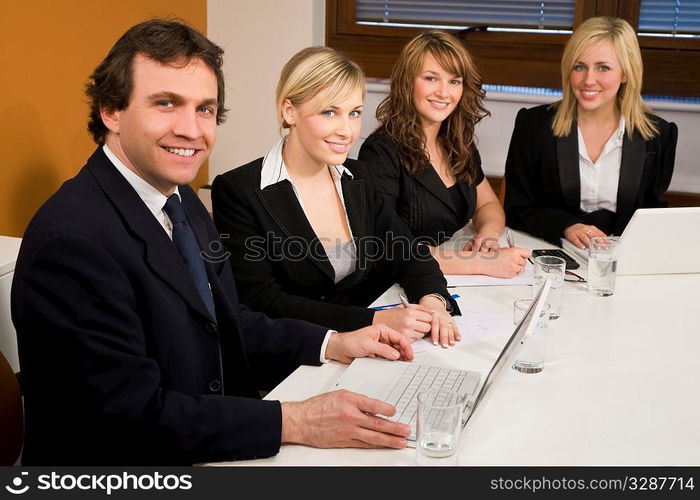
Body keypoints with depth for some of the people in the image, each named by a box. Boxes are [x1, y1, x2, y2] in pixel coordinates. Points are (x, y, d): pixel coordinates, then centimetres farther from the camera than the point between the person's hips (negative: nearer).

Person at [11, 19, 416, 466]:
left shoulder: (182, 200, 4)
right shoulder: (73, 240, -24)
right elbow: (134, 416, -25)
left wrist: (333, 344, 2)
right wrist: (294, 422, -25)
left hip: (214, 446, 8)